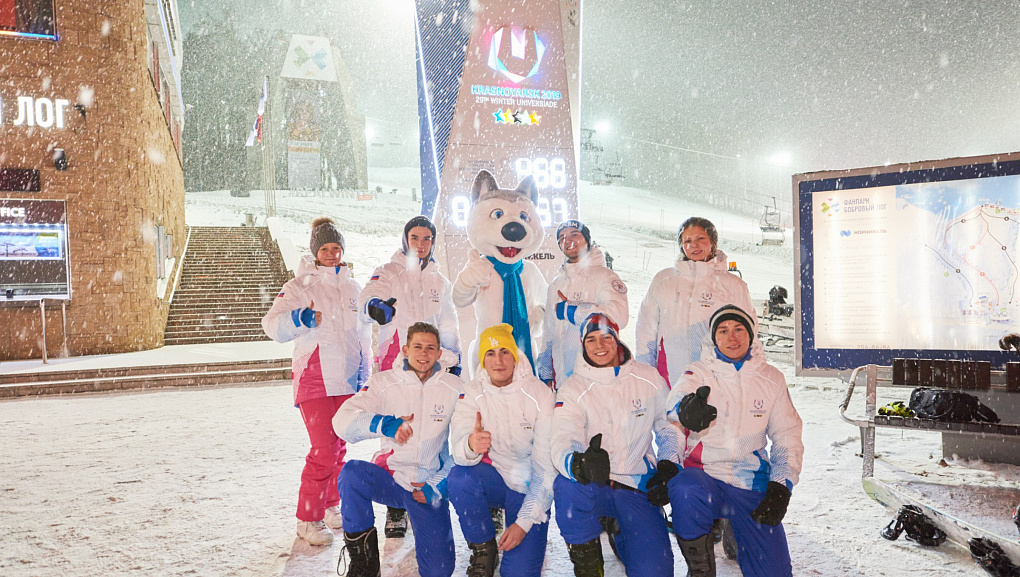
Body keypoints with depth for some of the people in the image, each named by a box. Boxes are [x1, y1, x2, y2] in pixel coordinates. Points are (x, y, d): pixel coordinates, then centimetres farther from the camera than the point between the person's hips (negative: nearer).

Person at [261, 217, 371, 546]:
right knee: (323, 451, -9)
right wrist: (300, 318, -31)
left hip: (348, 380, 5)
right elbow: (272, 325, -13)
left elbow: (364, 335, 19)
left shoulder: (352, 288, 12)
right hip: (315, 379, -5)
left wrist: (364, 376, 18)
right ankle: (308, 519, 5)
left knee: (339, 448, 11)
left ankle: (331, 507, 27)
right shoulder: (300, 286, -2)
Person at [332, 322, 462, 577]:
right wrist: (385, 424, -33)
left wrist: (439, 485, -6)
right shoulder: (384, 382, -3)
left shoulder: (454, 387, -2)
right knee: (352, 472, -33)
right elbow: (342, 421, -16)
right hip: (390, 477, 0)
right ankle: (363, 555, -11)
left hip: (428, 486, 0)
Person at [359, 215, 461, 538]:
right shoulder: (389, 273, 1)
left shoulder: (439, 281, 15)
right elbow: (368, 298, -18)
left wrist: (454, 359, 15)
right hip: (395, 365, -3)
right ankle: (395, 510, 7)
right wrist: (374, 306, -41)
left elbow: (448, 325, 22)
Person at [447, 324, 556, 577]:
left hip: (530, 489, -2)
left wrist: (524, 522, -18)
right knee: (460, 477, -31)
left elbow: (547, 465, -13)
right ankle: (484, 549, -6)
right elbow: (458, 451, -22)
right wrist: (470, 446, -48)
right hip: (494, 479, 2)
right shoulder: (471, 393, -8)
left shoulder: (540, 394, -14)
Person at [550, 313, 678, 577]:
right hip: (592, 486, -1)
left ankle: (621, 537, 22)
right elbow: (562, 443, -25)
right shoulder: (573, 389, -8)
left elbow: (669, 428, 14)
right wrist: (579, 464, -47)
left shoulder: (649, 379, -1)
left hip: (637, 486, 1)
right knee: (566, 485, -37)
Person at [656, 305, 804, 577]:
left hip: (751, 485, 2)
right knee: (687, 492, -36)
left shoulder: (771, 379, 6)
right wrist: (685, 407, -52)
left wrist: (780, 487, -5)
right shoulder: (698, 373, -3)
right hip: (702, 474, -2)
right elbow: (678, 395, -27)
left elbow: (788, 437, 9)